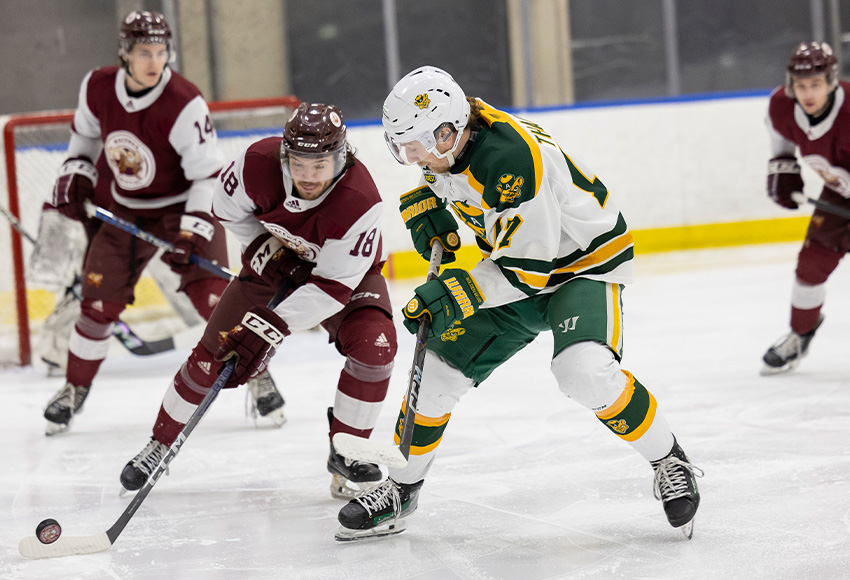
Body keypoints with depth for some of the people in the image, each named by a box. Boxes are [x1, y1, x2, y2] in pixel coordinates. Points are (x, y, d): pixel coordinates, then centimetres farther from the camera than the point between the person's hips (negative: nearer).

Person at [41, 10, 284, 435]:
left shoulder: (185, 105, -27)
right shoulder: (98, 88, -11)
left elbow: (209, 175, -22)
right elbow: (86, 134, 12)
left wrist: (192, 233, -28)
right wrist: (75, 177, 2)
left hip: (184, 206, -4)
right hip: (124, 209, 4)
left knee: (212, 296, -14)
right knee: (98, 300, 3)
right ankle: (75, 388, 21)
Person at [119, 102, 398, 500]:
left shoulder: (360, 202, -38)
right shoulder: (260, 163, -29)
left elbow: (334, 286, -35)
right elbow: (227, 206, -5)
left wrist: (271, 328, -38)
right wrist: (261, 245, -16)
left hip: (347, 272, -2)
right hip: (277, 259, 2)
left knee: (375, 346, -28)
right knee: (213, 355, -3)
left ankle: (345, 454, -9)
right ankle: (160, 444, 18)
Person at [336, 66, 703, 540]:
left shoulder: (511, 158, -35)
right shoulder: (454, 134, -9)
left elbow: (533, 263, -31)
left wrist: (457, 292, -30)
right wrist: (426, 203, 0)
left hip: (584, 260, -8)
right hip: (513, 259, 8)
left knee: (585, 371, -32)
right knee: (440, 365, 2)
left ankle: (669, 462, -9)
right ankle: (401, 488, 19)